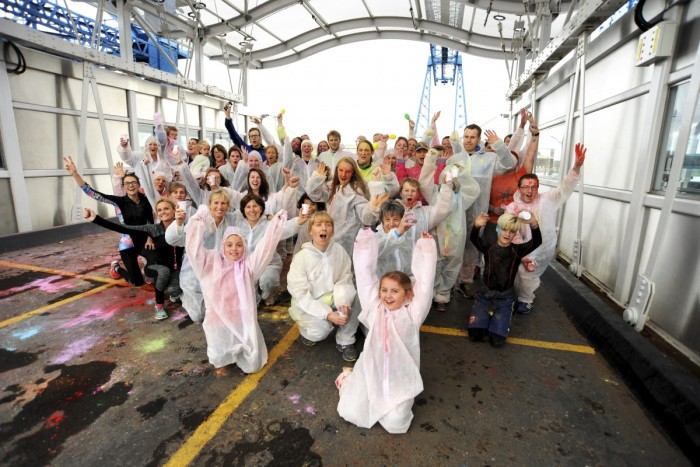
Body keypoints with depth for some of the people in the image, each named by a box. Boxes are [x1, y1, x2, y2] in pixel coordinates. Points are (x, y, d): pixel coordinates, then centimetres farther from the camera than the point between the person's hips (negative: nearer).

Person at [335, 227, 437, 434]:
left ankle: (396, 404, 23)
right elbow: (364, 275, -9)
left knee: (395, 424, -9)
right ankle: (350, 381, 26)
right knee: (351, 413, -5)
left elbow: (424, 282, -15)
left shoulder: (412, 313, -9)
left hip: (399, 379, -1)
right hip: (371, 372, 1)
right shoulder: (374, 308, -6)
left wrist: (426, 249, -20)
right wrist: (365, 241, -13)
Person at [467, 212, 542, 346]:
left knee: (497, 340, -13)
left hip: (505, 298, 0)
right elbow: (473, 239, -26)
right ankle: (487, 316, 19)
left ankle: (497, 318, 18)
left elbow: (537, 242, -23)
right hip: (486, 295, 0)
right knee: (474, 335, -12)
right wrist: (477, 226, -49)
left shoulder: (517, 250, -4)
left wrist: (534, 224, -44)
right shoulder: (488, 247, -5)